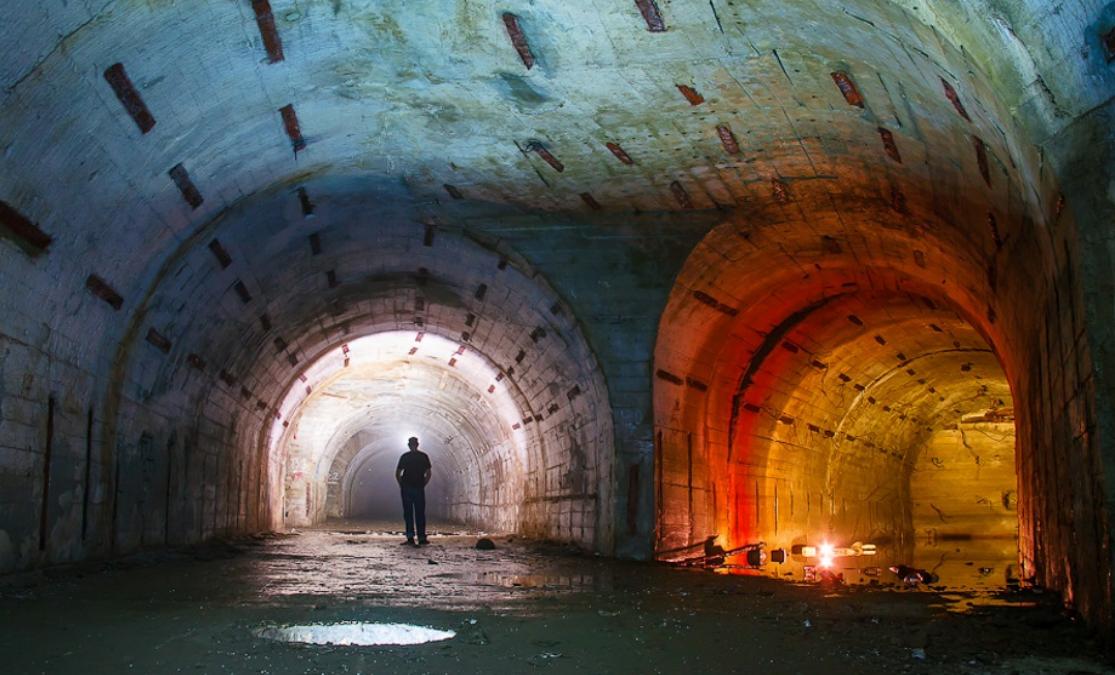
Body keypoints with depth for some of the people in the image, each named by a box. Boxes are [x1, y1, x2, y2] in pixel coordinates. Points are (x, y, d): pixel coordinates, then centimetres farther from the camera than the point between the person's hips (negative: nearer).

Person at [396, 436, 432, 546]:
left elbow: (397, 474, -2)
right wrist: (423, 484, 8)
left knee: (408, 513, 4)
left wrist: (401, 485, 9)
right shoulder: (424, 456, 1)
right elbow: (429, 473, -1)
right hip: (419, 488, 1)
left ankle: (410, 537, -4)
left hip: (406, 488, 0)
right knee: (420, 513, 6)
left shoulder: (404, 457, -1)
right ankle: (421, 538, 6)